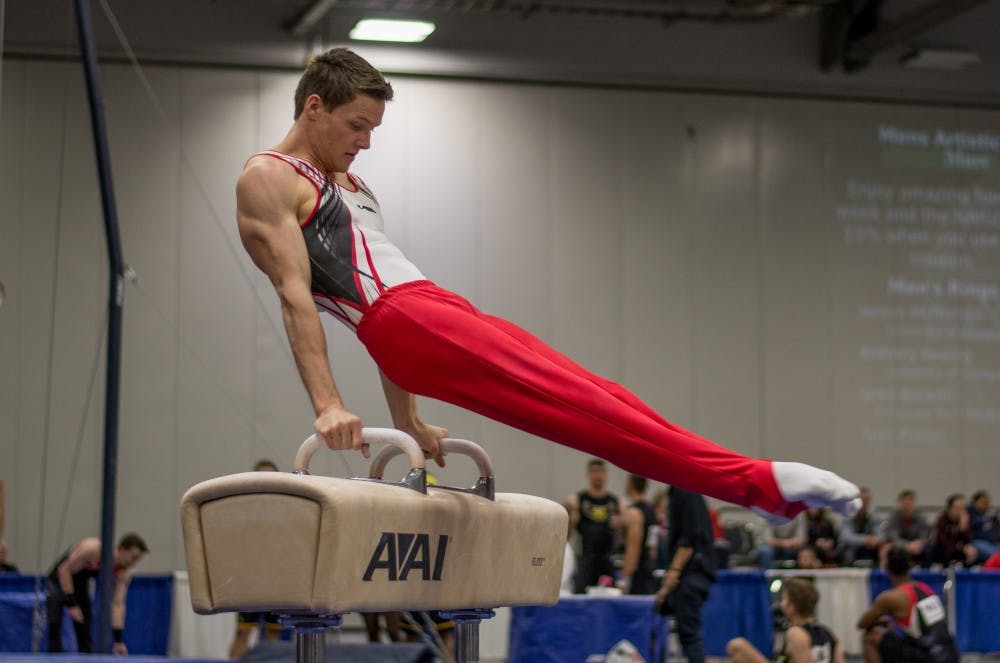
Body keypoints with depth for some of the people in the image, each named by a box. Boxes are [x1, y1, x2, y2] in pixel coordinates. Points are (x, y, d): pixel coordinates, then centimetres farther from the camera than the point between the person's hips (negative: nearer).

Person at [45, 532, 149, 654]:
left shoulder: (124, 573, -18)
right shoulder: (92, 549, -34)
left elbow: (118, 604, -16)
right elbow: (64, 570, -26)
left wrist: (119, 640, -21)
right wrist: (72, 605, -28)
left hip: (80, 585, 5)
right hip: (58, 580, -5)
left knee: (85, 633, -1)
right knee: (55, 625, -17)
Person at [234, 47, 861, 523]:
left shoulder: (348, 183, 29)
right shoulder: (267, 179, 3)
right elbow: (294, 294, -10)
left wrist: (409, 422, 24)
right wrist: (328, 404, -21)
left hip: (444, 311, 9)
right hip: (410, 325, -9)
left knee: (590, 398, -3)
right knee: (571, 402, -19)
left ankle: (761, 483, -6)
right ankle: (757, 481, -26)